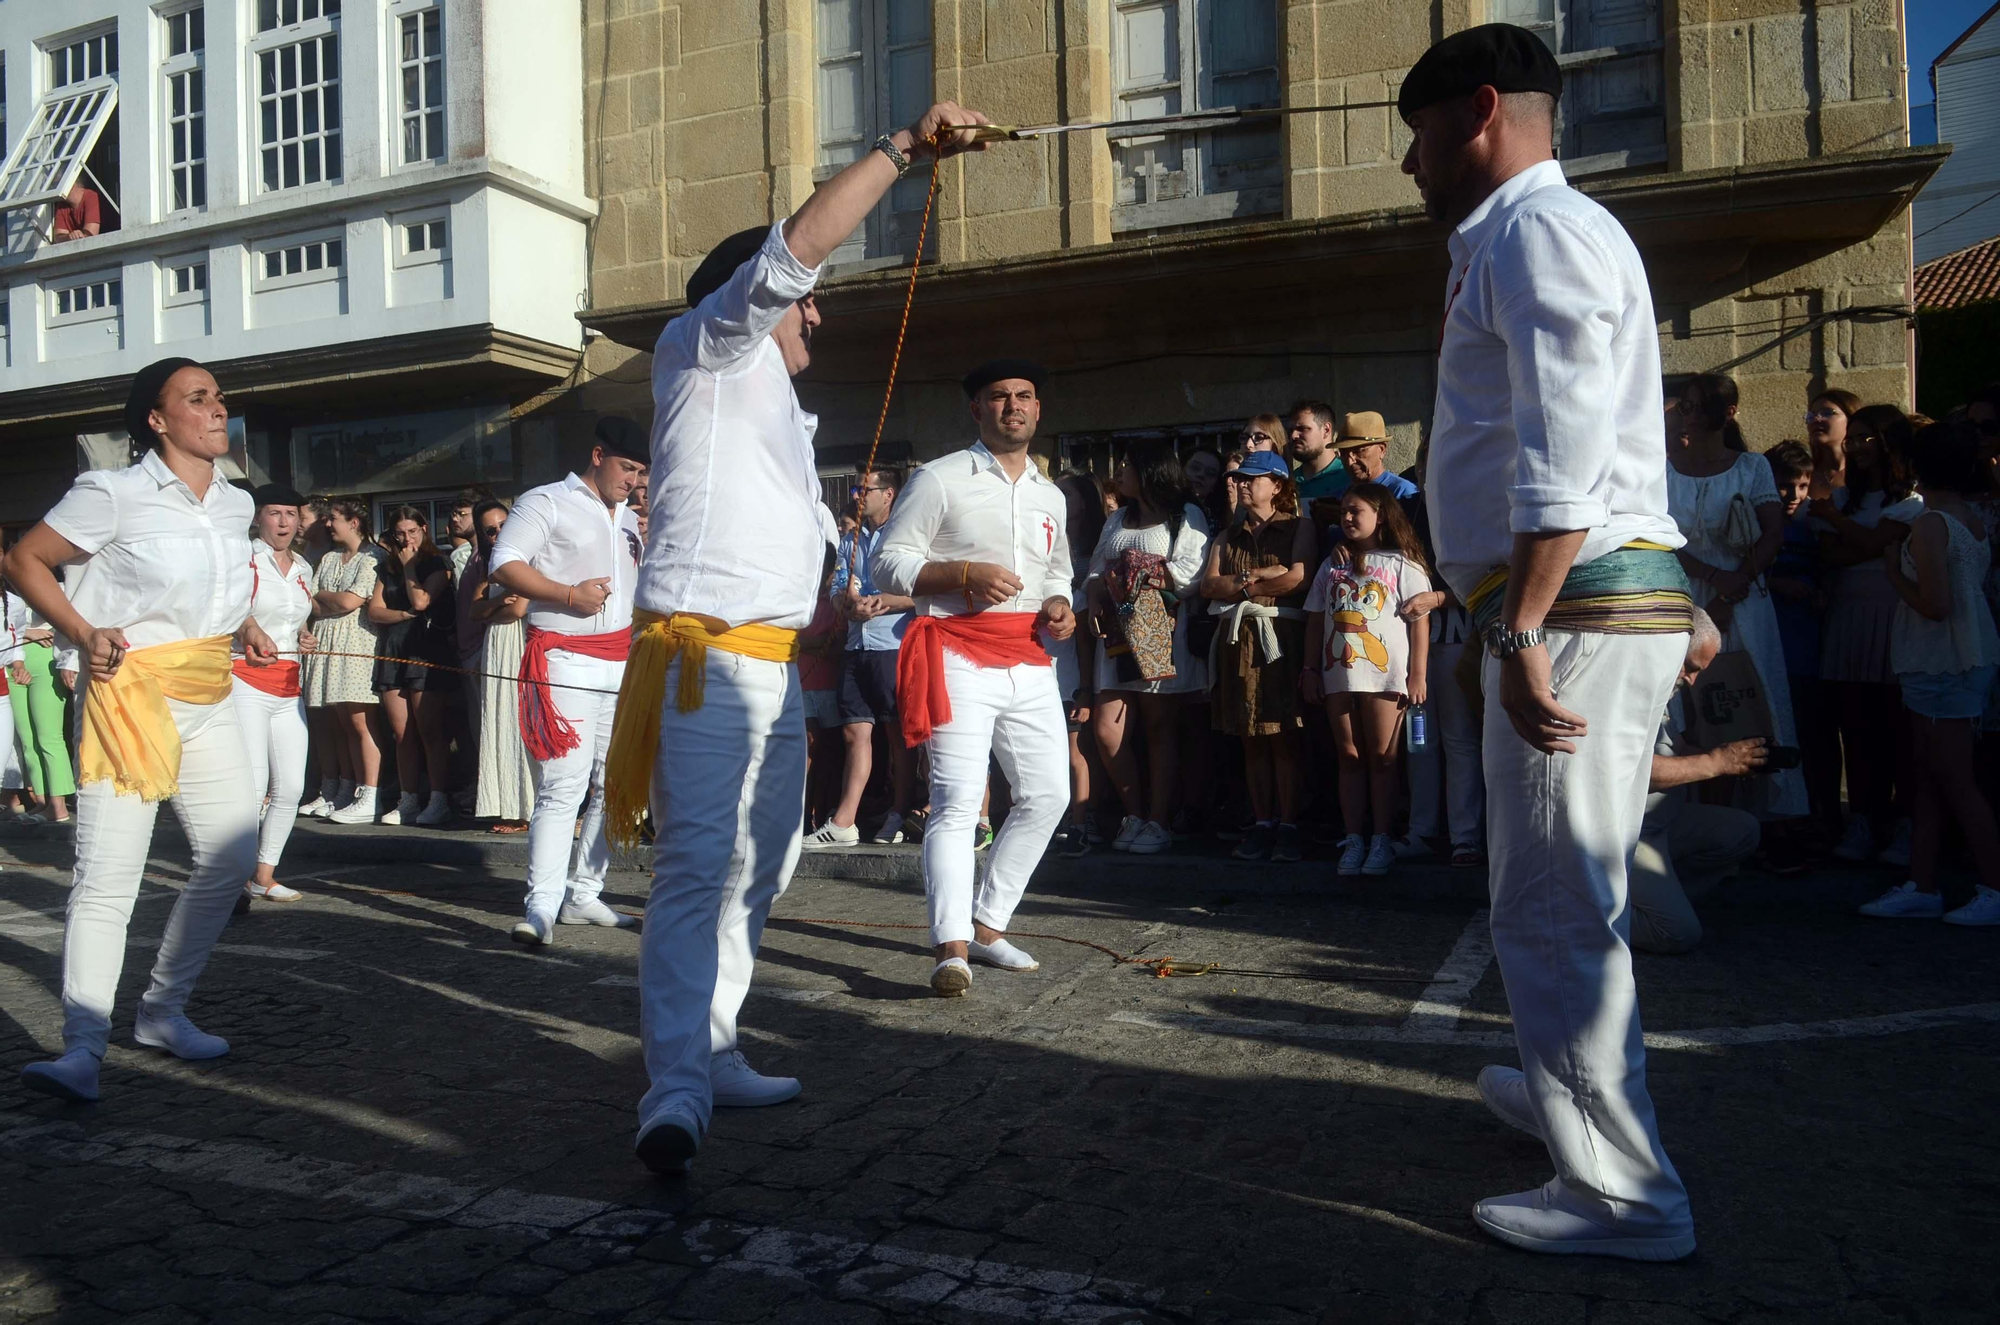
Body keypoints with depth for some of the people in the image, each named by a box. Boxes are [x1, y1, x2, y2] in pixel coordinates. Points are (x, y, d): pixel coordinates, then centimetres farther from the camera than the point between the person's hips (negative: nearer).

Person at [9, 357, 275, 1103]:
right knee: (107, 876, -10)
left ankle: (164, 1012, 22)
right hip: (130, 697, -7)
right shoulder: (115, 494, -10)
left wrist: (245, 629, 9)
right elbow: (24, 559, -4)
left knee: (231, 855, 6)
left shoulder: (236, 505, 9)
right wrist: (82, 633, -16)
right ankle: (82, 1049, -5)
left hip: (209, 703, 7)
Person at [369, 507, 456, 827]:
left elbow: (420, 600, -12)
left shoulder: (437, 564, 3)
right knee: (401, 734, 4)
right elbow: (374, 610, 8)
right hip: (392, 653, 5)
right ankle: (408, 801, 8)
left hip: (427, 651, -5)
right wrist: (406, 614, -9)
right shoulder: (387, 567, 18)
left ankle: (439, 802, -8)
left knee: (429, 731, -9)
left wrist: (409, 566, -1)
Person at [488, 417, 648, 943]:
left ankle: (583, 895, 17)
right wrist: (569, 594, -17)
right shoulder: (548, 502, 0)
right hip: (566, 661, -7)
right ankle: (541, 907, -13)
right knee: (563, 787, -15)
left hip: (622, 662, 7)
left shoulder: (628, 517, 22)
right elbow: (504, 563, -9)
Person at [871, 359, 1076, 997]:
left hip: (1030, 662, 7)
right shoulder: (940, 479, 1)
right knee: (958, 801, -15)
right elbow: (889, 562, -3)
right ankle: (952, 948, -16)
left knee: (1048, 795, 7)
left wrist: (1059, 605, 7)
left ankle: (988, 925, 19)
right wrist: (965, 575, -17)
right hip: (962, 653, -7)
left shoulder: (1050, 496, 19)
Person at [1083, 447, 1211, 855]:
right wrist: (1097, 595, -4)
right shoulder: (1116, 521, 25)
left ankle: (1158, 823, 2)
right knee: (1107, 731, -2)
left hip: (1160, 636, -6)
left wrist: (1137, 576, -10)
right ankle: (1134, 816, 12)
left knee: (1159, 729, -3)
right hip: (1117, 634, 6)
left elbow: (1191, 573, -10)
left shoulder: (1187, 516, 4)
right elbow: (1095, 572, 17)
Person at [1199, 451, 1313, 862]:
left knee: (1283, 736, -7)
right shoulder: (1228, 536, 20)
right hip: (1237, 637, 4)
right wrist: (1260, 576, -7)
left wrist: (1241, 586, -2)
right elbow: (1209, 585, 6)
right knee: (1250, 739, 3)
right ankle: (1262, 824, 8)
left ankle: (1288, 826, -3)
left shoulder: (1299, 528, 6)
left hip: (1281, 635, -4)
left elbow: (1298, 578, -10)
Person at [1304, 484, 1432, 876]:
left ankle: (1382, 841, 6)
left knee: (1381, 758, 1)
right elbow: (1315, 621, 15)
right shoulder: (1332, 566, 15)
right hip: (1338, 675, 4)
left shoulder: (1401, 564, 2)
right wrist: (1311, 670, 10)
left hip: (1385, 675, -4)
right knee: (1350, 757, 5)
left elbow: (1420, 621, -3)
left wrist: (1418, 675, -9)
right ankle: (1354, 840, 9)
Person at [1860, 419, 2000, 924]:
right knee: (1928, 774, 13)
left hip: (1942, 667, -9)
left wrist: (1894, 572, -9)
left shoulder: (1930, 523, -18)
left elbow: (1936, 605, -23)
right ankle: (1920, 886, 18)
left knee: (1956, 782, -1)